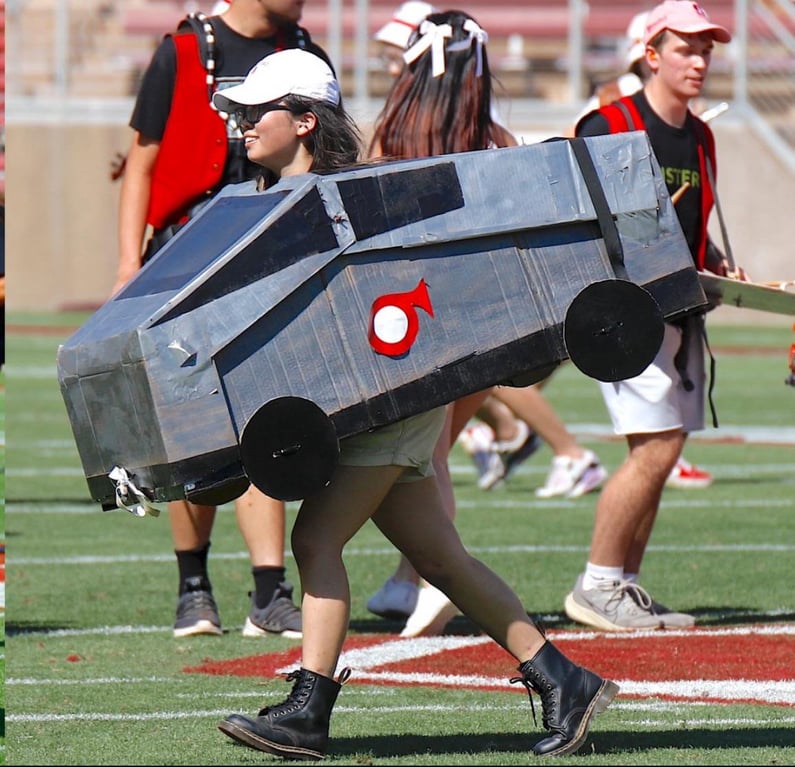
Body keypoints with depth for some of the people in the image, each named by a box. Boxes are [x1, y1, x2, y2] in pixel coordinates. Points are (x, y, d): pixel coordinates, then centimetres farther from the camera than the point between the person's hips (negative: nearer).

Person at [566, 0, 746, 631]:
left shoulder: (700, 138, 16)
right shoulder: (609, 128, -8)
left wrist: (721, 271, 9)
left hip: (681, 312, 8)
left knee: (662, 452, 6)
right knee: (656, 448, -14)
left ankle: (626, 586, 12)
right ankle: (595, 587, -6)